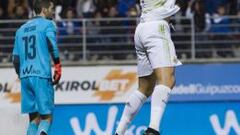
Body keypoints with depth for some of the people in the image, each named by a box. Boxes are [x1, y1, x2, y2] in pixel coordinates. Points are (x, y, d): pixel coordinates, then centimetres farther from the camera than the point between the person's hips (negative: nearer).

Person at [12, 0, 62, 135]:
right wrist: (58, 67, -10)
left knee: (34, 118, 10)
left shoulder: (22, 29, 20)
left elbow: (16, 58, 19)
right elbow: (53, 47, -14)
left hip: (25, 77, 6)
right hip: (42, 75, -6)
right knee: (47, 116, -4)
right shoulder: (48, 24, 2)